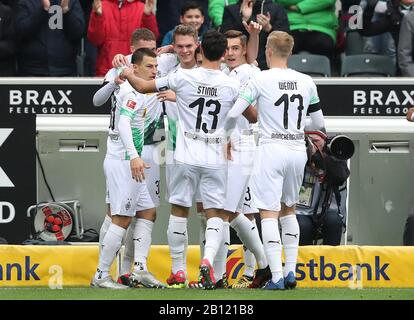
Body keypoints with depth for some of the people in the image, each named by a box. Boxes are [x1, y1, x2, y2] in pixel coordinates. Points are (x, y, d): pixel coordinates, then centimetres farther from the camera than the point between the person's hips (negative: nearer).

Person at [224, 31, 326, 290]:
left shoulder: (261, 80, -6)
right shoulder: (306, 82, 6)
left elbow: (233, 114, -9)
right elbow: (319, 124, 12)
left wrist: (227, 137, 9)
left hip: (272, 150, -5)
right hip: (298, 150, 5)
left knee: (269, 214, -3)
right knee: (288, 210, 21)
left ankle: (277, 277, -12)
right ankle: (291, 272, 17)